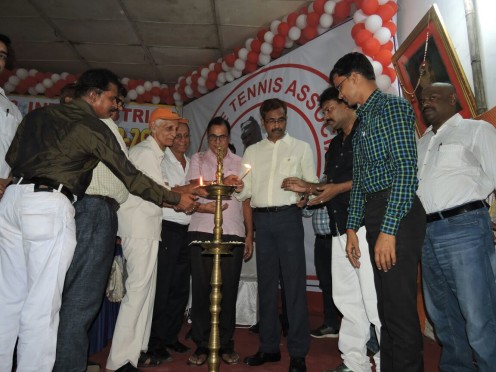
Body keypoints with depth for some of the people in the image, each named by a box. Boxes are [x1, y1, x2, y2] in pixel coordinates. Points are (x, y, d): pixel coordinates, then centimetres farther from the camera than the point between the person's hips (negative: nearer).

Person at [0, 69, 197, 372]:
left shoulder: (39, 113, 17)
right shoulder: (95, 128, -2)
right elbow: (132, 177, -1)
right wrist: (176, 199, 8)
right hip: (50, 206, -7)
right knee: (42, 302, 0)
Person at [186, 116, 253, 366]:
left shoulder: (239, 163, 15)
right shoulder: (198, 159, 12)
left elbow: (246, 201, 13)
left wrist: (249, 235, 8)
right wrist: (225, 183, -5)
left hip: (233, 233, 1)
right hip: (201, 232, -1)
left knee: (229, 290, 4)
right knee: (201, 289, 2)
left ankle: (226, 344, 19)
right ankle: (201, 345, 16)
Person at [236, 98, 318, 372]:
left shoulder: (301, 147, 10)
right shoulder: (252, 151, 16)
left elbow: (312, 183, 6)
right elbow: (245, 190, 10)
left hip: (288, 217, -3)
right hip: (261, 219, 3)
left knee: (294, 282, -3)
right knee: (266, 283, 8)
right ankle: (269, 346, 19)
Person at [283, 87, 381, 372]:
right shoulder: (335, 145, 24)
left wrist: (339, 188, -16)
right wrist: (308, 187, 13)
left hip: (364, 223, -8)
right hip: (340, 227, 9)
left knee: (373, 296, -7)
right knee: (347, 297, 11)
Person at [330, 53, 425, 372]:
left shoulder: (392, 107, -6)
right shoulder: (363, 120, 21)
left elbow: (406, 171, -16)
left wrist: (388, 230, -21)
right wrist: (352, 228, 15)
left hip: (396, 215, -9)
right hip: (375, 215, 9)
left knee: (399, 305, -5)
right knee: (386, 303, 15)